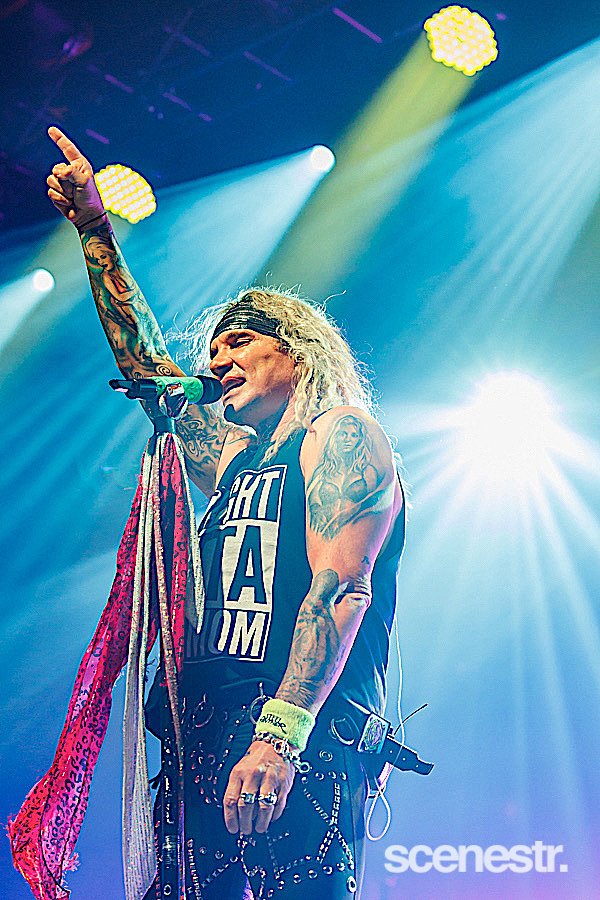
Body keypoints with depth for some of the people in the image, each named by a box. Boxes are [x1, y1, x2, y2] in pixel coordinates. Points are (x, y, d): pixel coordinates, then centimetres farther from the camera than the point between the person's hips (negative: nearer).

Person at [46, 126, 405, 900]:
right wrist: (94, 229, 26)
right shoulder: (231, 462, 24)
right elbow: (142, 358, 29)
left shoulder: (338, 435, 2)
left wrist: (280, 733, -23)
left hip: (306, 736, -7)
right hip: (208, 734, 7)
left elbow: (339, 585, -11)